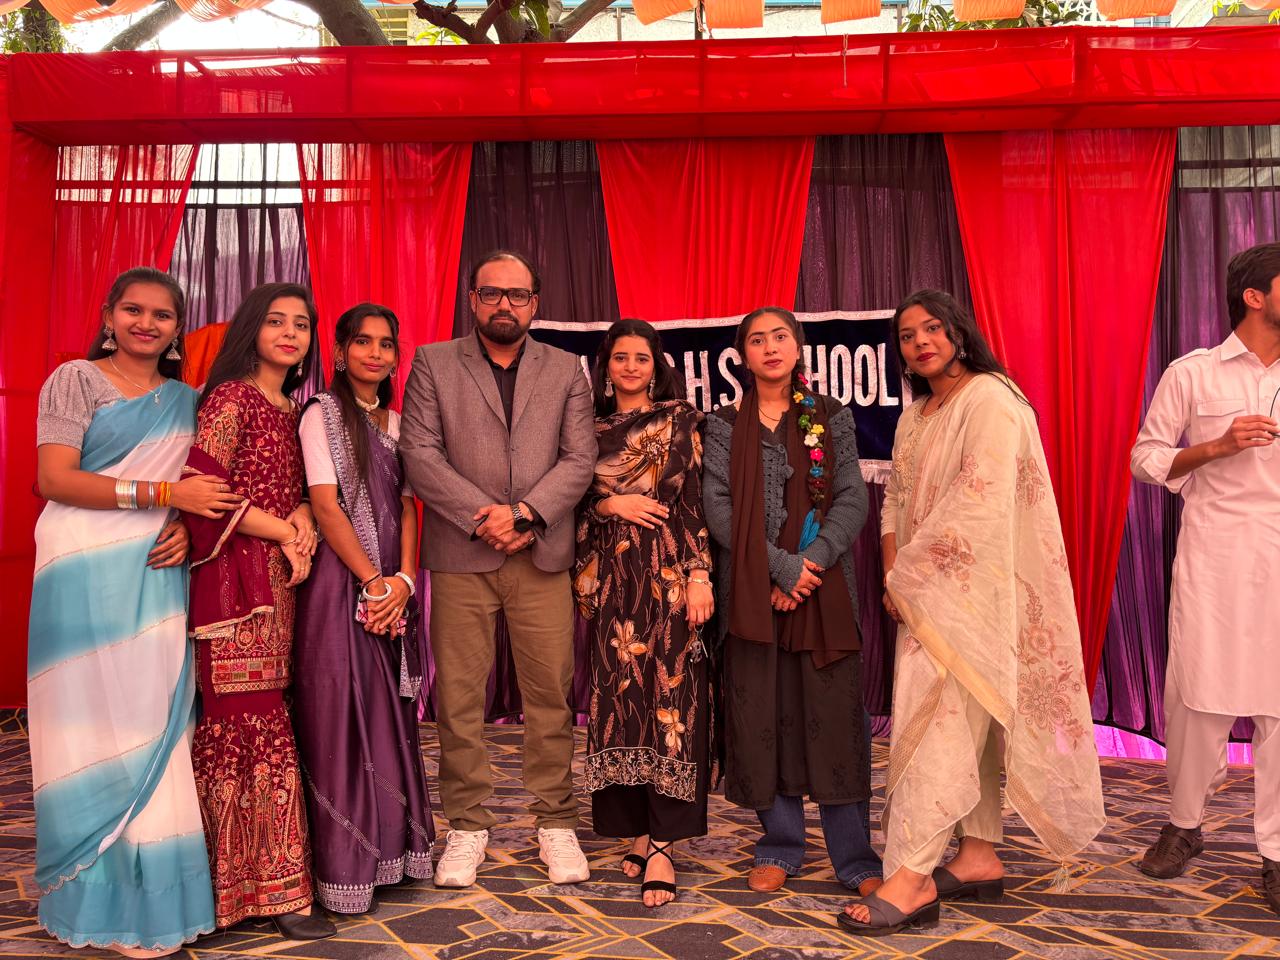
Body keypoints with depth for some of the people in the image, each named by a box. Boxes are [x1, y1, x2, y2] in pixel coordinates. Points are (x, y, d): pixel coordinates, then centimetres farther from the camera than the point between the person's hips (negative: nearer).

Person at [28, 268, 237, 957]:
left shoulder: (185, 400, 16)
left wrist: (184, 530, -4)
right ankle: (102, 902, 7)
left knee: (155, 724, 2)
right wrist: (161, 494, -16)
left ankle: (152, 888, 12)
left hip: (157, 575, 4)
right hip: (85, 577, -4)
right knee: (97, 727, -2)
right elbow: (54, 478, -8)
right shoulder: (75, 380, 2)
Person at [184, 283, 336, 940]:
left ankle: (230, 875, 15)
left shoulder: (294, 409, 18)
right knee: (260, 726, -6)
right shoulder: (231, 397, -5)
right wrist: (284, 533, -6)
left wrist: (302, 517, -3)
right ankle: (273, 890, 1)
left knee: (233, 729, 9)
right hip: (236, 576, -7)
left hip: (279, 577, 7)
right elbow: (203, 487, -13)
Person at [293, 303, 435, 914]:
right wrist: (372, 581, -14)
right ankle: (344, 865, 6)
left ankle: (391, 848, 19)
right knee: (341, 717, -3)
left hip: (391, 586, 6)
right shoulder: (323, 414, -2)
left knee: (390, 716, 9)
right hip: (340, 582, -5)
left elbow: (406, 507, 10)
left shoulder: (396, 422, 15)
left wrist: (403, 579, -5)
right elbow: (326, 506, -9)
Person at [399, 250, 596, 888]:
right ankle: (467, 825, 16)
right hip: (459, 557, -1)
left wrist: (525, 514, -12)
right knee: (459, 696, 3)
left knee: (550, 692, 3)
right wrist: (481, 517, -12)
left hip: (543, 555, 1)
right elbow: (420, 455, -2)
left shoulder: (565, 370, 13)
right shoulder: (433, 363, 9)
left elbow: (579, 459, 3)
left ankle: (555, 823, 16)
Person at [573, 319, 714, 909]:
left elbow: (693, 500, -3)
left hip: (666, 574, -3)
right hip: (609, 578, 4)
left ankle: (662, 845, -6)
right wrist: (612, 505, -8)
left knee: (669, 698, -8)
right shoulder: (592, 430, 14)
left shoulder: (679, 420, 5)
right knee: (618, 698, 3)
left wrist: (699, 575, -11)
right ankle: (638, 828, 13)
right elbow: (574, 501, 12)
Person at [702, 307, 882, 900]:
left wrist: (812, 560, -13)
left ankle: (855, 857, 6)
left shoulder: (832, 418, 9)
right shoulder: (724, 426, 8)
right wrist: (779, 567, -13)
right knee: (760, 713, 2)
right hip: (750, 588, 1)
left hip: (823, 582, 0)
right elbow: (718, 506, -3)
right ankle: (780, 847, 17)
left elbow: (852, 500, 2)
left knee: (833, 714, -2)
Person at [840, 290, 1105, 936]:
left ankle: (911, 878, -8)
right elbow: (895, 501, 15)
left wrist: (908, 574, -15)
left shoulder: (988, 400, -11)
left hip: (971, 586, -8)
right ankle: (980, 857, 20)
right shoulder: (915, 415, 16)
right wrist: (893, 575, -1)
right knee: (968, 722, 12)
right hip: (927, 592, 8)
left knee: (938, 719, -11)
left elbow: (979, 501, -20)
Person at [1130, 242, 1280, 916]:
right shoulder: (1193, 374, 3)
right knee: (1196, 692, 3)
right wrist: (1221, 445, -9)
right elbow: (1146, 457, 3)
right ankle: (1184, 825, 22)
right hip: (1212, 560, -2)